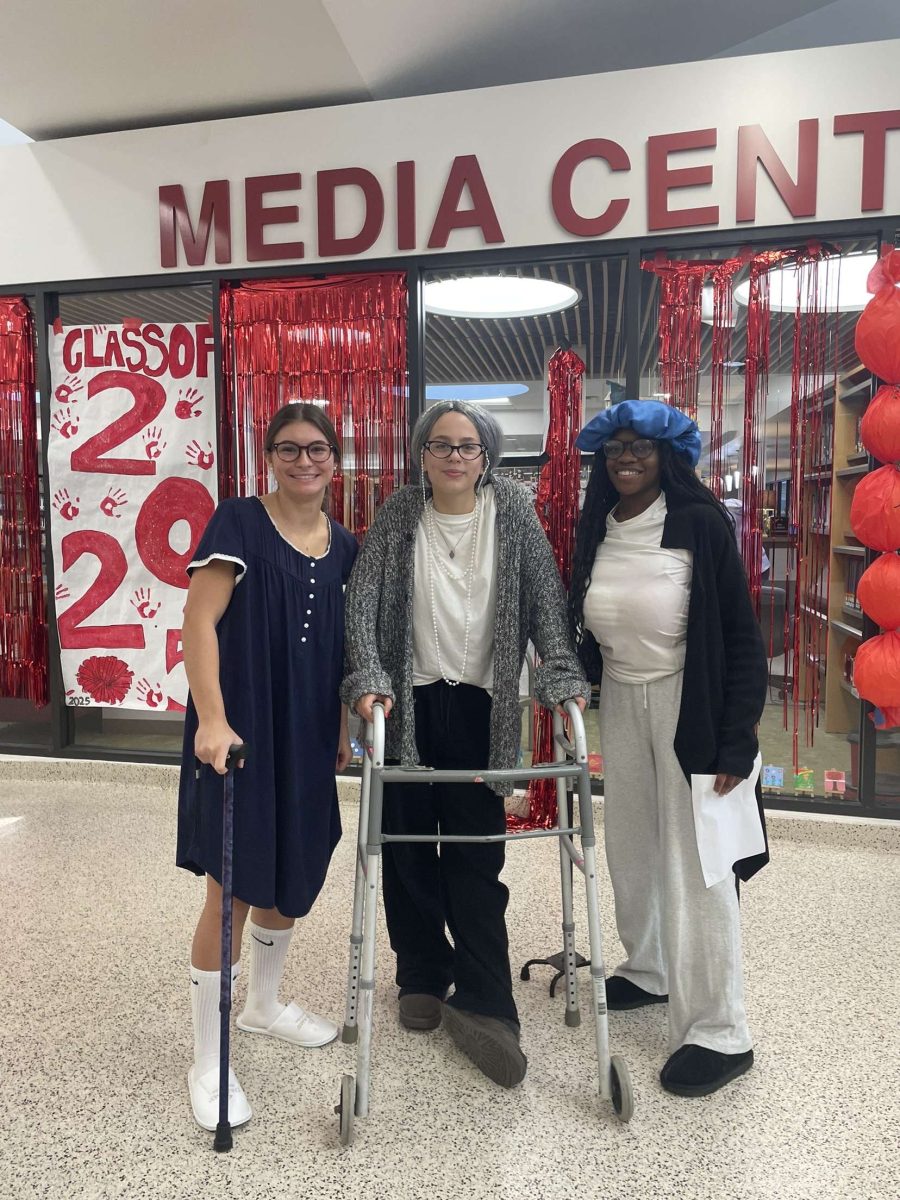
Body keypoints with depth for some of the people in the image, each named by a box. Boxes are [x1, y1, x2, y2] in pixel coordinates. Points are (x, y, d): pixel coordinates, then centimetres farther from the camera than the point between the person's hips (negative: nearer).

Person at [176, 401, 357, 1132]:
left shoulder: (343, 547, 7)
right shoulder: (238, 523, -9)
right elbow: (199, 620, -17)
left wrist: (342, 726, 9)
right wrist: (212, 718, -26)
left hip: (306, 735, 6)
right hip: (241, 730, -6)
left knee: (293, 875, 17)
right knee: (232, 889, 0)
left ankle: (265, 1004, 42)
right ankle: (208, 1061, 18)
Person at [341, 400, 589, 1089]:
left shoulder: (513, 511, 1)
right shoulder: (400, 515, 0)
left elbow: (547, 595, -2)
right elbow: (364, 598, -4)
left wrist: (563, 676, -12)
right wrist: (369, 678, -16)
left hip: (481, 705, 0)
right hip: (409, 704, 1)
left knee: (477, 854, 1)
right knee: (407, 844, 9)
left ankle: (482, 1004, 12)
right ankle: (422, 976, 29)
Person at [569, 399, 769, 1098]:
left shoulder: (701, 523, -11)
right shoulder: (598, 529, 5)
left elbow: (741, 633, -11)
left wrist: (737, 737, -15)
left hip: (687, 700, -5)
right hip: (619, 699, 5)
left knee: (694, 861, -2)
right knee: (632, 848, 14)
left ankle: (719, 1033, 12)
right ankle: (651, 970, 37)